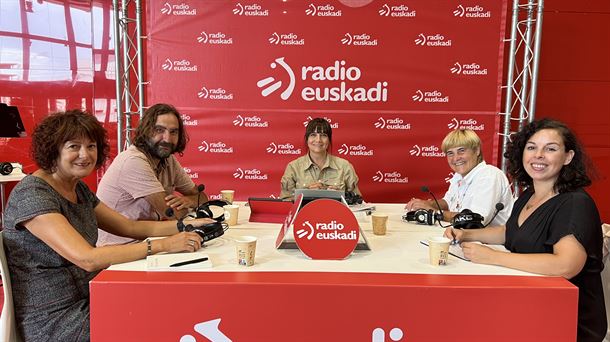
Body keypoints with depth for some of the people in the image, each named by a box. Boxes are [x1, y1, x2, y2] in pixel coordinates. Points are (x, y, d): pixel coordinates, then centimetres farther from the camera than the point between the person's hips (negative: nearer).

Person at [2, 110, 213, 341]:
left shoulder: (79, 189, 6)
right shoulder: (32, 194, -21)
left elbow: (129, 227, 5)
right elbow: (87, 259, -30)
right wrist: (163, 245, -31)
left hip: (86, 301, 7)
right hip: (52, 323, -7)